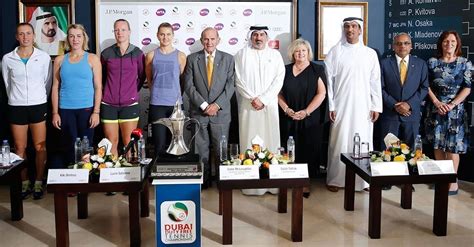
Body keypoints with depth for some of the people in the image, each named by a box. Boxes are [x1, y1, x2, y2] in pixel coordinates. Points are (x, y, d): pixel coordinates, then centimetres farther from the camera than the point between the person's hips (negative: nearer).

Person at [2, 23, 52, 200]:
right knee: (20, 148, 7)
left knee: (40, 147, 2)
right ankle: (25, 184, 20)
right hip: (16, 107, 1)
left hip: (38, 106, -1)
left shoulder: (44, 57, -2)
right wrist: (16, 99, 12)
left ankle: (38, 183, 16)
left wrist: (39, 100, 11)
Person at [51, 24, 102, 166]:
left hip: (87, 109, -2)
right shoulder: (60, 60, 9)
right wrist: (55, 113, 3)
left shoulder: (92, 59, 3)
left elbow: (98, 87, 1)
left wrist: (96, 112, -6)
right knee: (69, 147, 3)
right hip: (65, 110, 2)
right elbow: (55, 87, 9)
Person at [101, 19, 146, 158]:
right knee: (111, 143, 3)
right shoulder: (107, 53, 5)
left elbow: (142, 76, 13)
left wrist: (134, 91, 8)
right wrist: (107, 92, 11)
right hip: (109, 104, 1)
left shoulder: (138, 53, 2)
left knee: (129, 144, 0)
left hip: (130, 104, -1)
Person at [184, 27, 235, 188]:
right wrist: (203, 105, -11)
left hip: (221, 112, 0)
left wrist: (217, 105, -11)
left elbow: (230, 86, 0)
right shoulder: (192, 59, 5)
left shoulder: (228, 59, 6)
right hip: (198, 111, 0)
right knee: (200, 149, 4)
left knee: (221, 149, 3)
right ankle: (203, 180, 14)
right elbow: (189, 86, -1)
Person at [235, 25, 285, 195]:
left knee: (270, 140, 0)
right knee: (249, 141, -3)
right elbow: (239, 80, 0)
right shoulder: (242, 54, 8)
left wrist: (263, 99, -9)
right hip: (248, 105, -1)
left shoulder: (275, 55, 10)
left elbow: (278, 80, 1)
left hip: (269, 105, 1)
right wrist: (253, 98, -9)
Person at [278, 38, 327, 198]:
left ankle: (305, 183, 7)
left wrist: (306, 112, -13)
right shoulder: (285, 70, 10)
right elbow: (279, 93, 7)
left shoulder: (317, 70, 2)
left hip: (310, 120, -2)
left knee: (308, 150, -1)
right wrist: (287, 109, -8)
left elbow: (321, 93, -6)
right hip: (289, 120, 2)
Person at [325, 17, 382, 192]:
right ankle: (335, 179, 11)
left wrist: (376, 106, 1)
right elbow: (329, 80, -1)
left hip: (363, 107, 2)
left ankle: (364, 179, 13)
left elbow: (375, 81, 6)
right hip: (341, 106, -2)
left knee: (363, 142, 3)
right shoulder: (335, 52, 0)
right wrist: (330, 106, -6)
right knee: (339, 142, 1)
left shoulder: (370, 53, 6)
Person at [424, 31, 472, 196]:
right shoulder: (432, 62, 4)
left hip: (455, 109, -2)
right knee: (437, 144, 7)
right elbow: (427, 85, 3)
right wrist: (437, 102, -9)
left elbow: (467, 88, -4)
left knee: (453, 145, -3)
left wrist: (452, 104, -14)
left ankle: (453, 181, 4)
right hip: (435, 109, 2)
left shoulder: (465, 64, 0)